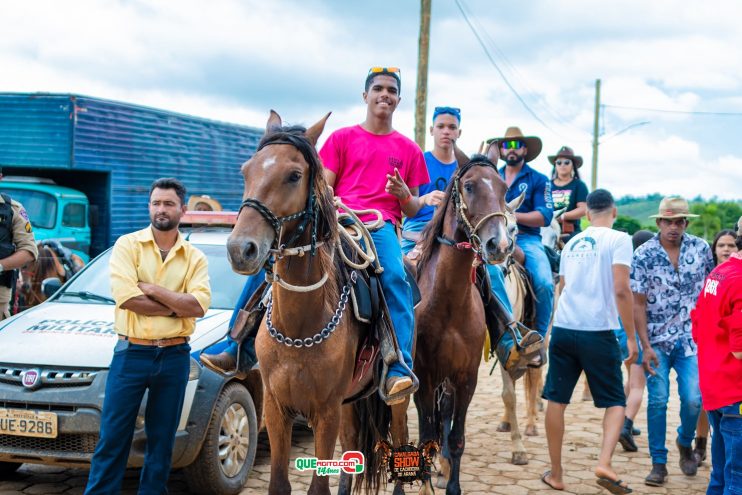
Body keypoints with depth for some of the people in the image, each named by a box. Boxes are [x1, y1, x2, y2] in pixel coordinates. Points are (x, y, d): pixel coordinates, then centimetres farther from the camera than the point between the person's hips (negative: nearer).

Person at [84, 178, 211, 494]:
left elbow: (199, 305, -10)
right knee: (113, 438, 0)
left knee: (162, 440, 10)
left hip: (175, 357, 3)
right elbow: (126, 298, -15)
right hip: (131, 352, -2)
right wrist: (178, 306, -11)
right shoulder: (128, 245, 0)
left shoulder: (194, 257, 6)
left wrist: (151, 289, -14)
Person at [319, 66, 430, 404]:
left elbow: (413, 210, 20)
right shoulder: (342, 138, 17)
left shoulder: (409, 149, 19)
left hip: (382, 225, 0)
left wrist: (405, 196, -3)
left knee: (395, 277, -30)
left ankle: (399, 369, -34)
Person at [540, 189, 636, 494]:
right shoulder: (618, 239, -2)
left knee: (556, 400, 11)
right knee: (615, 402, 8)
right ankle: (604, 464, -11)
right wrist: (631, 337, -6)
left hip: (562, 329, 5)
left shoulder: (572, 243, 15)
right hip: (597, 332, -4)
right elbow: (621, 291, -11)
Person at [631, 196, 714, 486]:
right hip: (657, 339, -1)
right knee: (657, 400, -2)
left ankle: (685, 442, 23)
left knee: (693, 399, -8)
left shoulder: (701, 249, 0)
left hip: (691, 339, 1)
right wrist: (645, 347, -10)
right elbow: (638, 304, -6)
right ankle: (658, 463, 10)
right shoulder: (644, 255, -6)